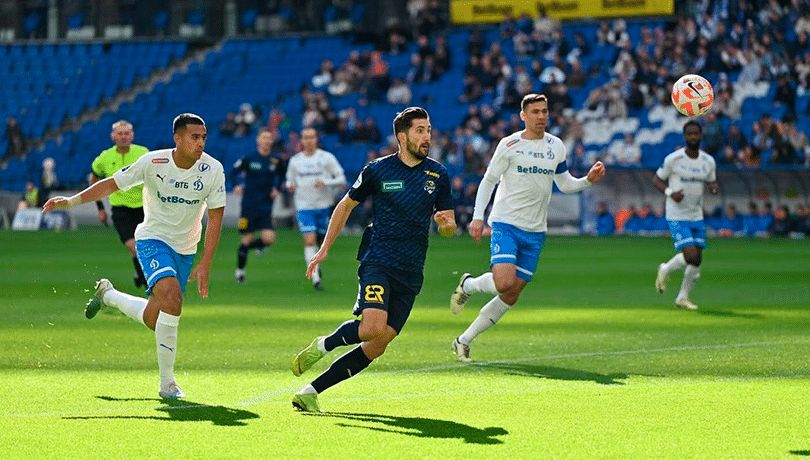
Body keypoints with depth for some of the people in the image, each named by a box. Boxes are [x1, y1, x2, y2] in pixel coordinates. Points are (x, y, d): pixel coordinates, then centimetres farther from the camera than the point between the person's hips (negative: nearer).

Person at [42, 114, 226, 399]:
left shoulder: (213, 170, -11)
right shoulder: (153, 163, -15)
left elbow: (215, 219, -6)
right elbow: (112, 184, -3)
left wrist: (205, 266, -11)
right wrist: (71, 201, -11)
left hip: (184, 250, 4)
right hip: (152, 239, -4)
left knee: (154, 321, 3)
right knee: (172, 299, -29)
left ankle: (108, 295, 35)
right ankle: (167, 383, -20)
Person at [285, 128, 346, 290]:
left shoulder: (327, 158, -2)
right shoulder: (295, 161, 4)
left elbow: (341, 179, -2)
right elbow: (290, 179, 18)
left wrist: (325, 182, -19)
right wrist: (290, 186, -6)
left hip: (324, 205, 0)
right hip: (304, 206, 0)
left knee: (322, 241, 7)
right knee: (309, 240, -14)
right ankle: (315, 278, -14)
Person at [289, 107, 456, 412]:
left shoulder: (438, 174, 8)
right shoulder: (378, 170, 0)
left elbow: (450, 227, 14)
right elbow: (346, 205, 14)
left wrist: (446, 224, -11)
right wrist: (324, 249, 12)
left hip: (411, 272, 4)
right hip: (378, 260, -4)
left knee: (376, 346, -3)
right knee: (373, 327, -27)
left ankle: (311, 392, 5)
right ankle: (323, 345, 2)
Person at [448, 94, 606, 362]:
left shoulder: (556, 147, 8)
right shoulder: (509, 145, -5)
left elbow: (565, 184, 17)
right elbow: (488, 181, 0)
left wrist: (588, 180, -3)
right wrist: (478, 216, -9)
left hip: (535, 232, 5)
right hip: (505, 224, -5)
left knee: (511, 297, 3)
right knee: (504, 284, -25)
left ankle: (463, 342, 14)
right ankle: (468, 285, 8)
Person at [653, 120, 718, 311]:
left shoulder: (708, 161, 3)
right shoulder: (673, 159, -10)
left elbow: (712, 182, 16)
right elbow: (657, 179, -1)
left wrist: (714, 187, -10)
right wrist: (670, 193, -19)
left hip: (697, 216, 5)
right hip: (677, 216, -5)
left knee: (697, 260, 3)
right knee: (690, 256, -18)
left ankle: (683, 298, 20)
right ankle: (666, 269, 13)